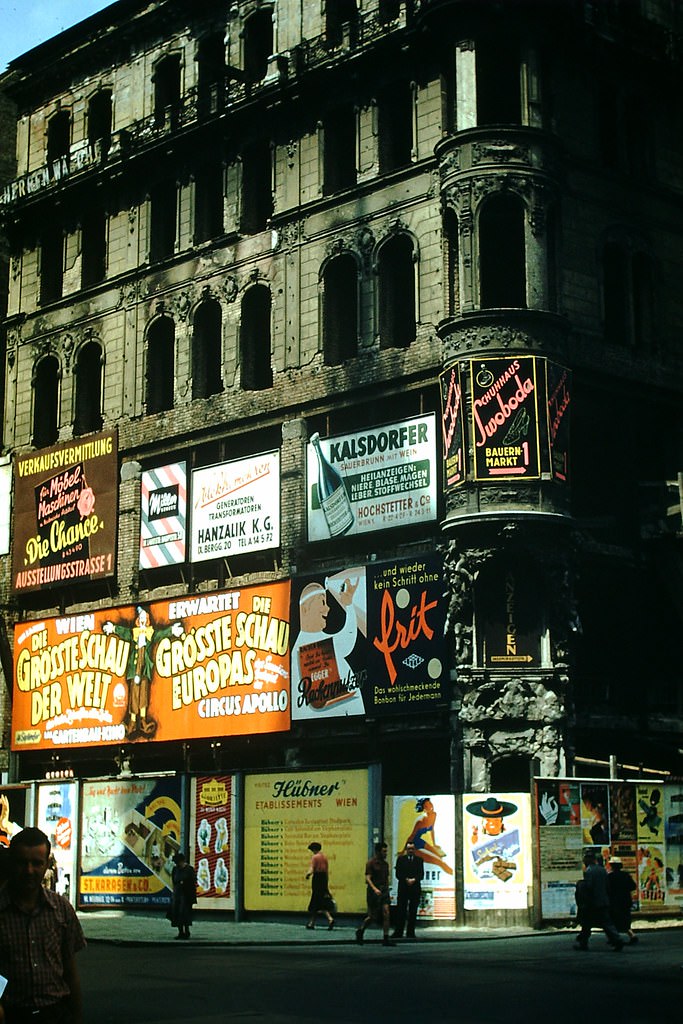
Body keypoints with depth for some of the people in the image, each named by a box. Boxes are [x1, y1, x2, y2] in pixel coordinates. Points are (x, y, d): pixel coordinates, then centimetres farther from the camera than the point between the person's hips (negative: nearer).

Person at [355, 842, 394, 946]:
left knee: (386, 912, -9)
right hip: (373, 891, -5)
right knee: (373, 916, 0)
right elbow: (368, 878, -13)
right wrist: (374, 889, -28)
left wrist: (388, 892, 18)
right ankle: (360, 931, 26)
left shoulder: (385, 864, 13)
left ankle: (386, 939, -8)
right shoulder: (371, 863, -6)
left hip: (384, 890, 5)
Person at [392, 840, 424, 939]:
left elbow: (421, 875, 4)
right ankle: (398, 932, -1)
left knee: (413, 912, 1)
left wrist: (414, 880, -13)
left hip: (415, 889, 1)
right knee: (401, 911, -3)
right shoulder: (400, 859, 8)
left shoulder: (419, 860, 12)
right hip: (403, 888, -1)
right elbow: (398, 874, -1)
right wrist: (406, 880, -14)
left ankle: (411, 933, 6)